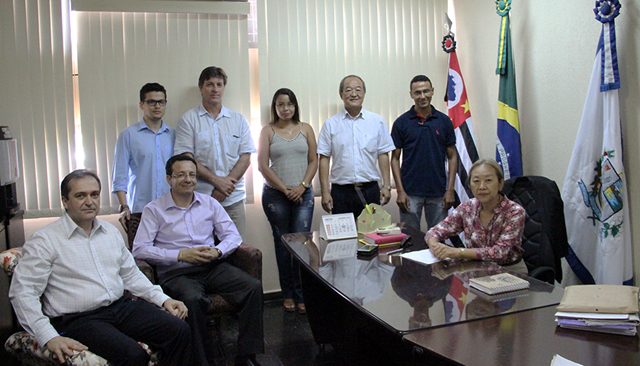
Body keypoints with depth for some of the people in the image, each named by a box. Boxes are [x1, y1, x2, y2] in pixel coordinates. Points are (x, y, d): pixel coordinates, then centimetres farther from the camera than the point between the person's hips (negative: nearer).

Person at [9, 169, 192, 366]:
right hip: (78, 319, -6)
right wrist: (50, 338, -20)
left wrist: (163, 299, 7)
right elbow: (23, 292, -10)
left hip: (122, 306, 6)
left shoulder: (111, 232, 13)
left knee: (179, 331, -14)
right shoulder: (45, 240, -6)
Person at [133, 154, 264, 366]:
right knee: (194, 300, -36)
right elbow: (139, 249, -6)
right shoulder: (154, 210, 3)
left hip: (213, 267, 4)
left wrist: (218, 251, -11)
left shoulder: (209, 203, 14)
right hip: (176, 272, -3)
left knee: (253, 287, -20)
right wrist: (181, 255, -15)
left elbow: (233, 236, 11)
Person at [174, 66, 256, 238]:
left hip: (234, 198, 2)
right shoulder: (188, 119, 2)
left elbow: (245, 157, 5)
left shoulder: (238, 120, 11)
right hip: (200, 198, -2)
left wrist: (227, 184, -8)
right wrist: (216, 180, -12)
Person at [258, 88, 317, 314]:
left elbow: (313, 161, 6)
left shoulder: (305, 129, 8)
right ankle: (288, 294, 18)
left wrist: (302, 186, -8)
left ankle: (301, 295, 3)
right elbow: (263, 166, -3)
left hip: (303, 194, 1)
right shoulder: (268, 131, 3)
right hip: (275, 195, 0)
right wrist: (284, 189, -9)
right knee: (282, 244, 6)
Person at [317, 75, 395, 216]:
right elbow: (324, 158, 1)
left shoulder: (377, 121, 4)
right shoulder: (330, 124, 2)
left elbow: (383, 155, 6)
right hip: (341, 191, 0)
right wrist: (325, 192, -4)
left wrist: (386, 186, 1)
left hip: (370, 190, 1)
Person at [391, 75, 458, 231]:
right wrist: (400, 190, -9)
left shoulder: (444, 121, 3)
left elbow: (452, 156, 6)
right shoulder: (401, 122, -2)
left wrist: (450, 190, -2)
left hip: (438, 192, 2)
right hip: (410, 192, -1)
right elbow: (395, 158, 0)